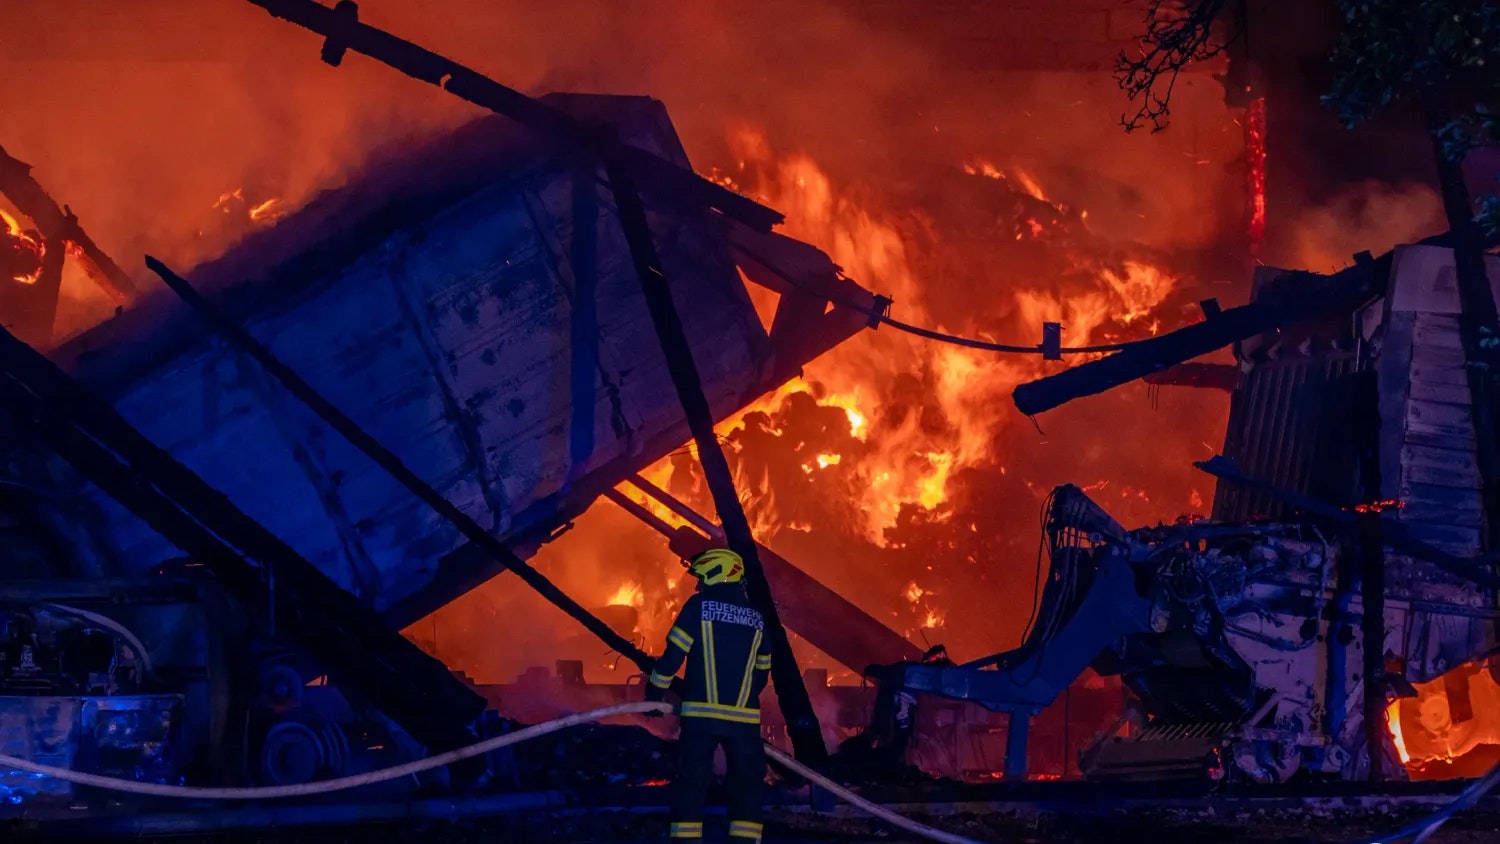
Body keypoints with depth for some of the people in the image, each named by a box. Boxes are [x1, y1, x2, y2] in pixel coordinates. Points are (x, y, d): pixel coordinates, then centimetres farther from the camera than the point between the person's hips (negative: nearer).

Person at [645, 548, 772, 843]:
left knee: (691, 782, 3)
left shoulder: (699, 606, -1)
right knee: (746, 784, 8)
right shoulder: (756, 618, 12)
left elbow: (673, 654, -2)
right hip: (745, 717, 3)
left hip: (701, 713, -3)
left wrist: (654, 694, 9)